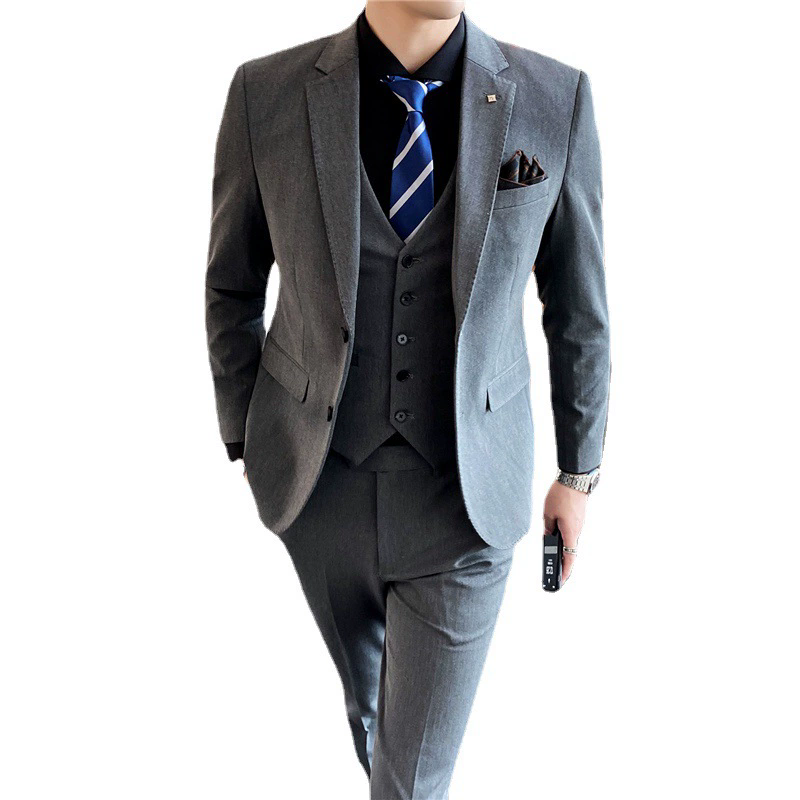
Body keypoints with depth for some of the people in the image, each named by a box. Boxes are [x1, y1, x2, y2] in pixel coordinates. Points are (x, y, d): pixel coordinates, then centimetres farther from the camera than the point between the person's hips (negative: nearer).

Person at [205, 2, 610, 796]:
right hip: (322, 477, 2)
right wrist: (246, 447, 6)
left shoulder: (554, 100, -12)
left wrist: (578, 473, 7)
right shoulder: (267, 93, -12)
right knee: (368, 683, 28)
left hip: (465, 491, -1)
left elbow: (577, 303, -1)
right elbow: (232, 287, 2)